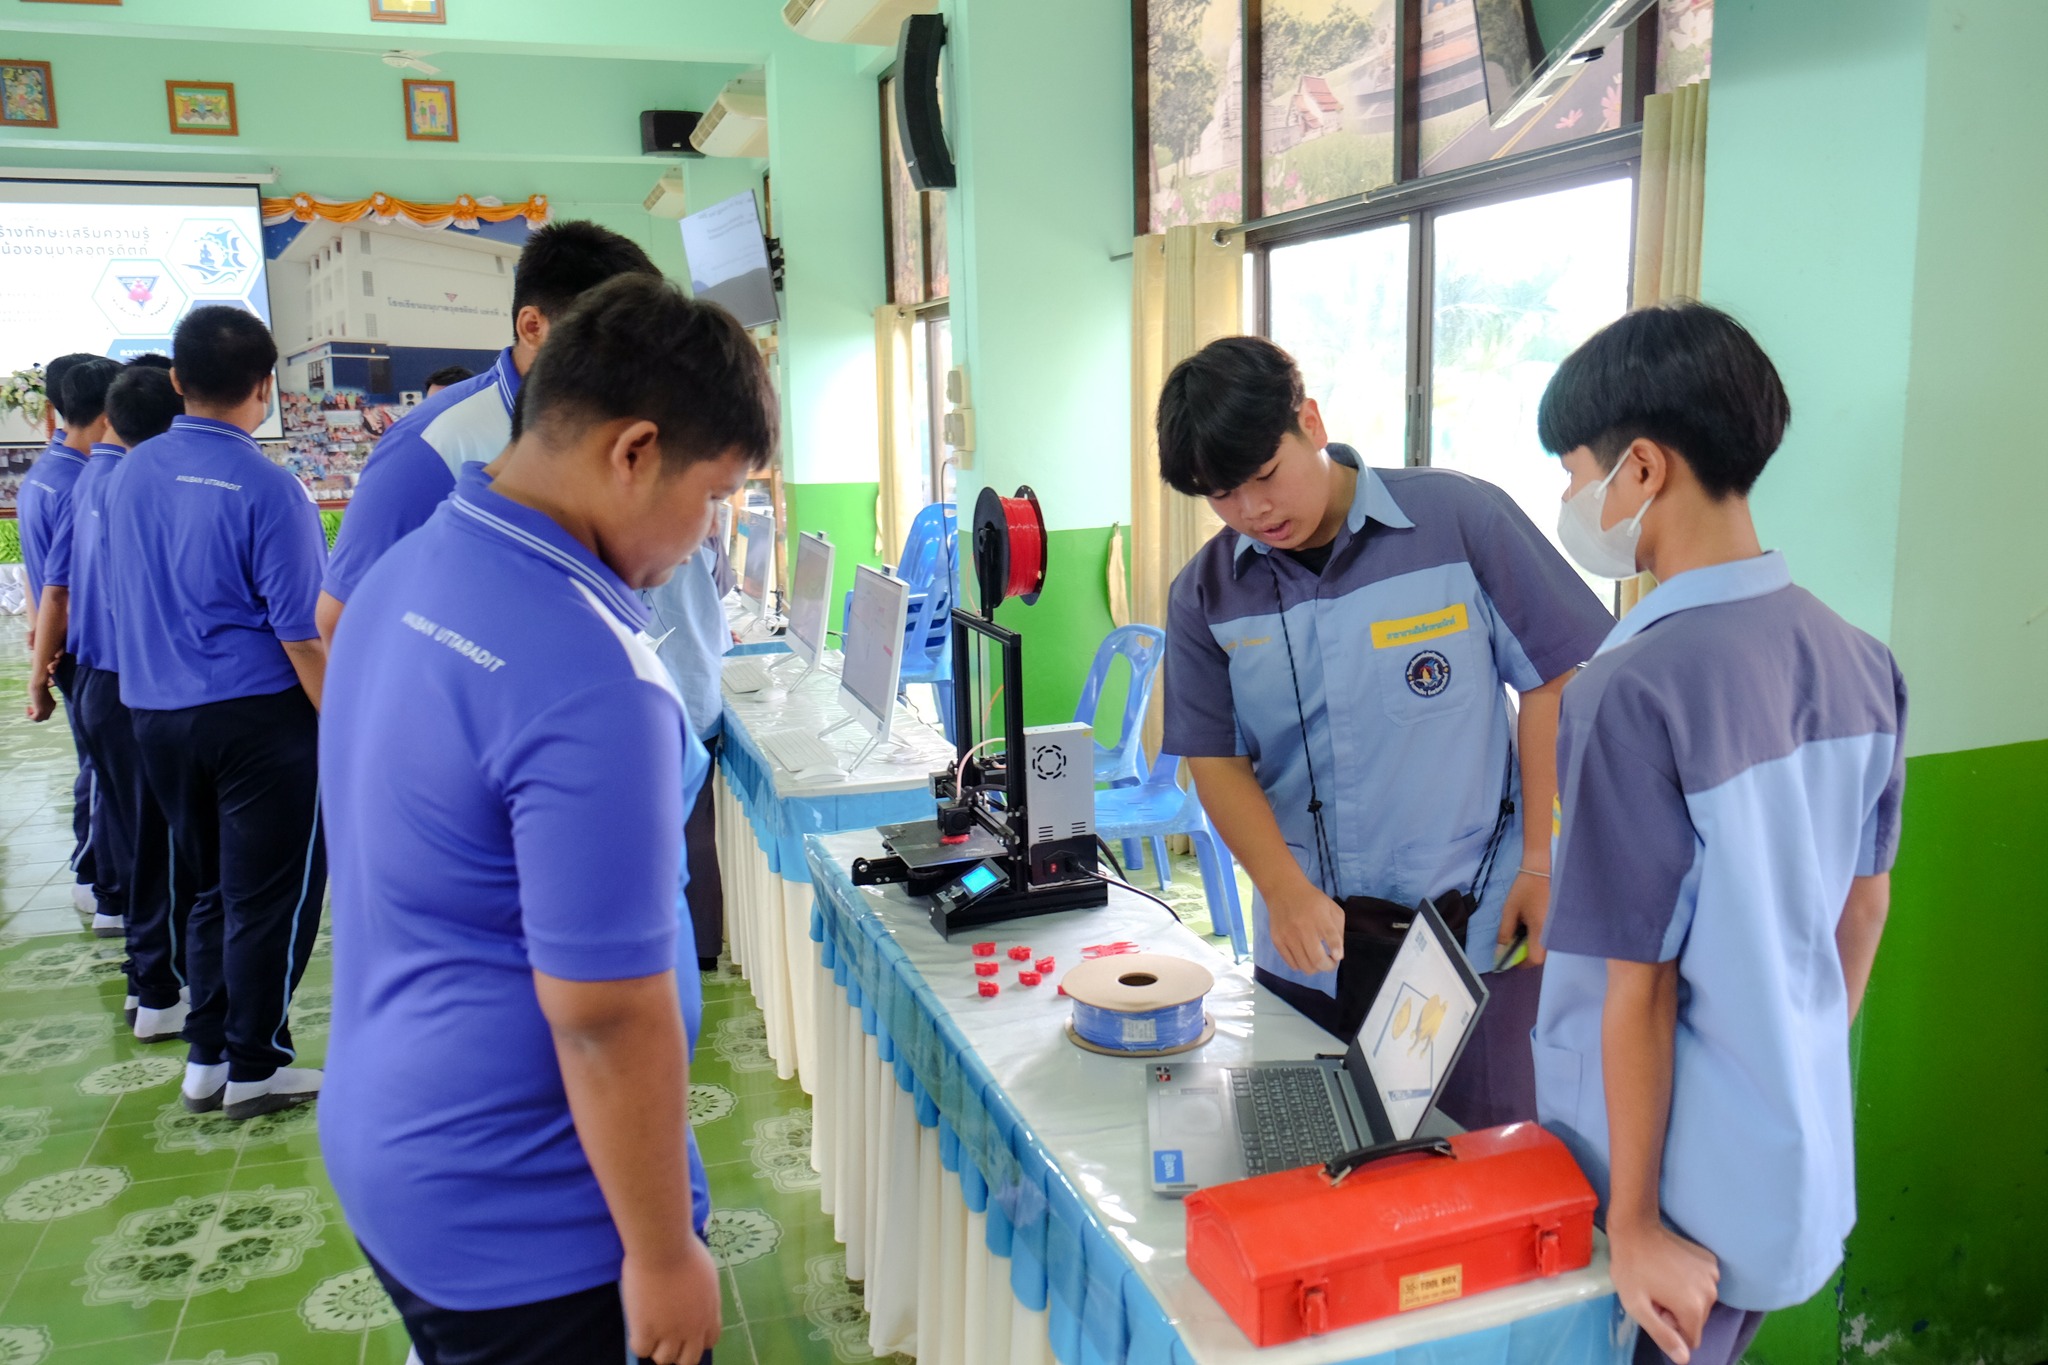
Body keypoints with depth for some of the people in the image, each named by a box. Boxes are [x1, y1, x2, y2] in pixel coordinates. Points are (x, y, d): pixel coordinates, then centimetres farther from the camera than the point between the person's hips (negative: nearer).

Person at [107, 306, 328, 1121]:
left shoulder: (131, 475, 4)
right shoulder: (268, 490, -16)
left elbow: (128, 596, 15)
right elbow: (302, 633, -16)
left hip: (153, 711, 7)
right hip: (256, 716, -7)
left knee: (208, 888, 19)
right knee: (269, 894, 6)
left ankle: (208, 1056, 26)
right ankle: (255, 1068, 15)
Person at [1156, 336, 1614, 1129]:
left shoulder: (1461, 520, -8)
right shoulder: (1206, 595, 1)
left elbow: (1554, 684, -3)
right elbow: (1217, 762, 0)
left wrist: (1543, 863, -5)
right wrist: (1287, 893, -15)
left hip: (1477, 935, -3)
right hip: (1310, 949, 3)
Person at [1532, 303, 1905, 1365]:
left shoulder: (1634, 692, -25)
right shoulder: (1859, 661, -2)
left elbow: (1639, 985, -20)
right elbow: (1866, 901, 9)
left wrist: (1635, 1225, -11)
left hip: (1689, 1202, -6)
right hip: (1810, 1173, 7)